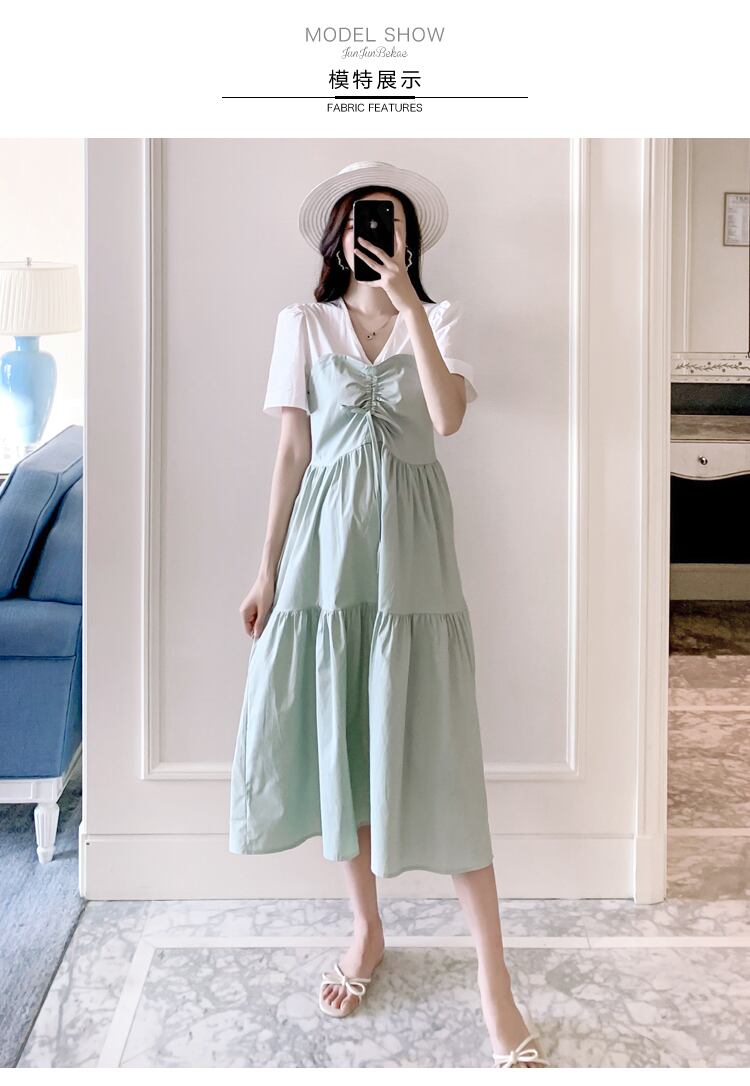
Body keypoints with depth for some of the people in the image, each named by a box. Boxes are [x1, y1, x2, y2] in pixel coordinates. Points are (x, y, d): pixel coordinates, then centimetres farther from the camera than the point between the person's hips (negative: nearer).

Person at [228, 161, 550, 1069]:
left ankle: (493, 980, 3)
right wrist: (267, 570, 3)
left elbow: (448, 416, -12)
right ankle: (367, 931, 27)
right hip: (326, 545, 2)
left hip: (409, 547, -2)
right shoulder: (304, 323, 9)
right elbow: (292, 452, 6)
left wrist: (406, 298, -12)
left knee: (434, 752, -5)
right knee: (335, 741, 6)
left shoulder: (438, 316, 7)